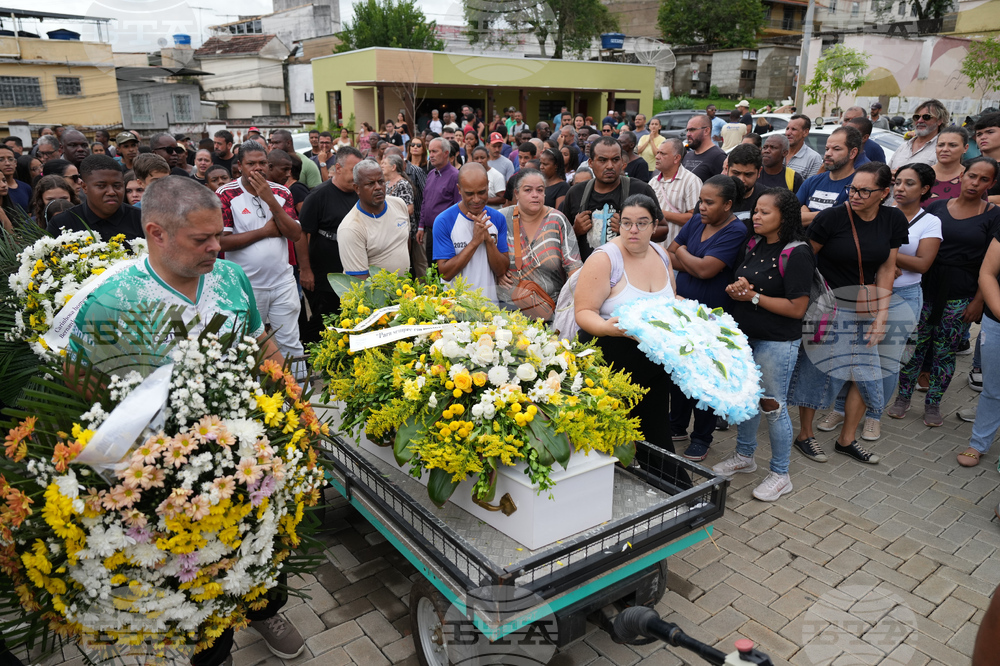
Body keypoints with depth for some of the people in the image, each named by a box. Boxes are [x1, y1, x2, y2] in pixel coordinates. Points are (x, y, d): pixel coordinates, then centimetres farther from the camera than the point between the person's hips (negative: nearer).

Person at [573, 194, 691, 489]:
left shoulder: (661, 255, 7)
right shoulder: (604, 258, -13)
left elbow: (671, 299, 24)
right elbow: (583, 312, -17)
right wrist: (607, 326, -35)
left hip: (655, 360, 6)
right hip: (612, 359, -6)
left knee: (654, 426, 15)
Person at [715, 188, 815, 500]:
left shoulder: (797, 254, -17)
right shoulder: (753, 246, 6)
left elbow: (797, 308, -21)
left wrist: (753, 296, -17)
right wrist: (735, 288, -7)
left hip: (777, 343, -7)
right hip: (744, 335, 7)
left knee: (772, 405, 3)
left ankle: (780, 474, 21)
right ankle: (744, 456, 39)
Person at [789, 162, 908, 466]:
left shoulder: (894, 220, -1)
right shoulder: (832, 217, -14)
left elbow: (886, 270, 4)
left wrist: (881, 315, 0)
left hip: (863, 308, 5)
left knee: (867, 374, 6)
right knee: (816, 368, 1)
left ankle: (846, 439, 23)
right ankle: (805, 435, 20)